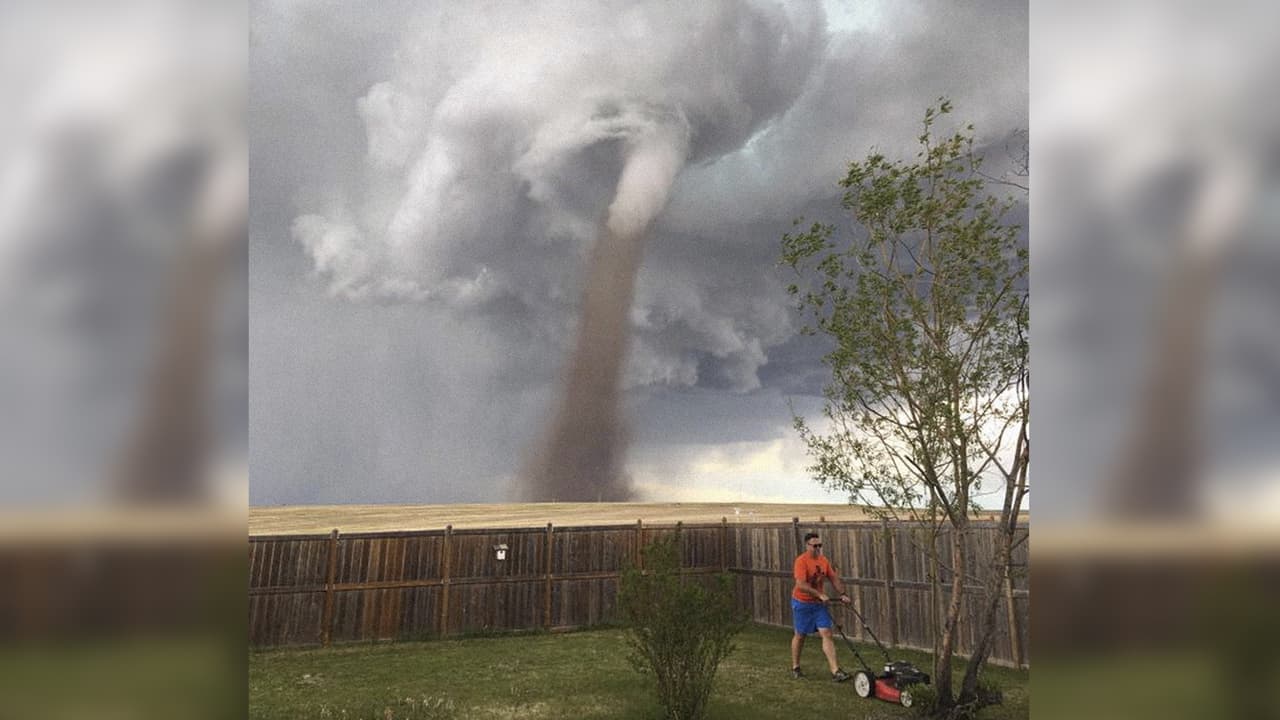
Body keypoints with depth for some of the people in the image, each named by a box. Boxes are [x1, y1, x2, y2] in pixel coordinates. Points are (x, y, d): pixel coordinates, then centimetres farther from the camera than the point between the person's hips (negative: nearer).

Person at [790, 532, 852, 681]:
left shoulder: (824, 560, 1)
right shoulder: (801, 561, -20)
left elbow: (834, 579, 9)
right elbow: (801, 585, -29)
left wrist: (842, 594, -5)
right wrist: (820, 594, -31)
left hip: (819, 603, 5)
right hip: (802, 603, -5)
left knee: (827, 634, -5)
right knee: (800, 635, 9)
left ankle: (835, 671, -8)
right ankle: (795, 668, 26)